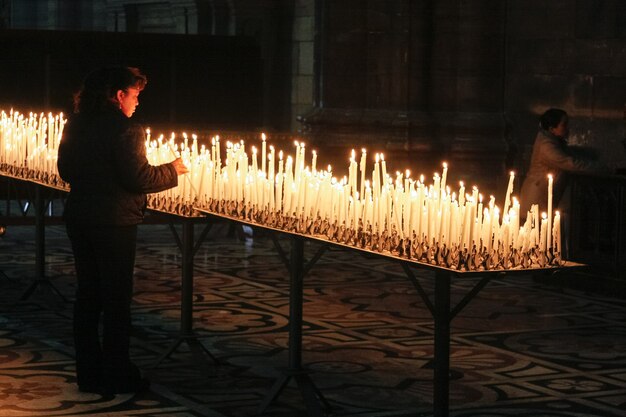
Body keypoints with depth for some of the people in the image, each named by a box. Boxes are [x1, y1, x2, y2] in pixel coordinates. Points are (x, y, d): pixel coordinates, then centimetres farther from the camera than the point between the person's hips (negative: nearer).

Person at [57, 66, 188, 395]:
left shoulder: (75, 125, 5)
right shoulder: (126, 130, -17)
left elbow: (66, 171, 13)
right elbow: (139, 179, -19)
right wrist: (172, 170, -3)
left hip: (78, 217, 7)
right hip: (114, 221, -7)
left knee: (87, 294, 14)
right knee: (116, 299, 3)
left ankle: (88, 373, 19)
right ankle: (116, 376, 10)